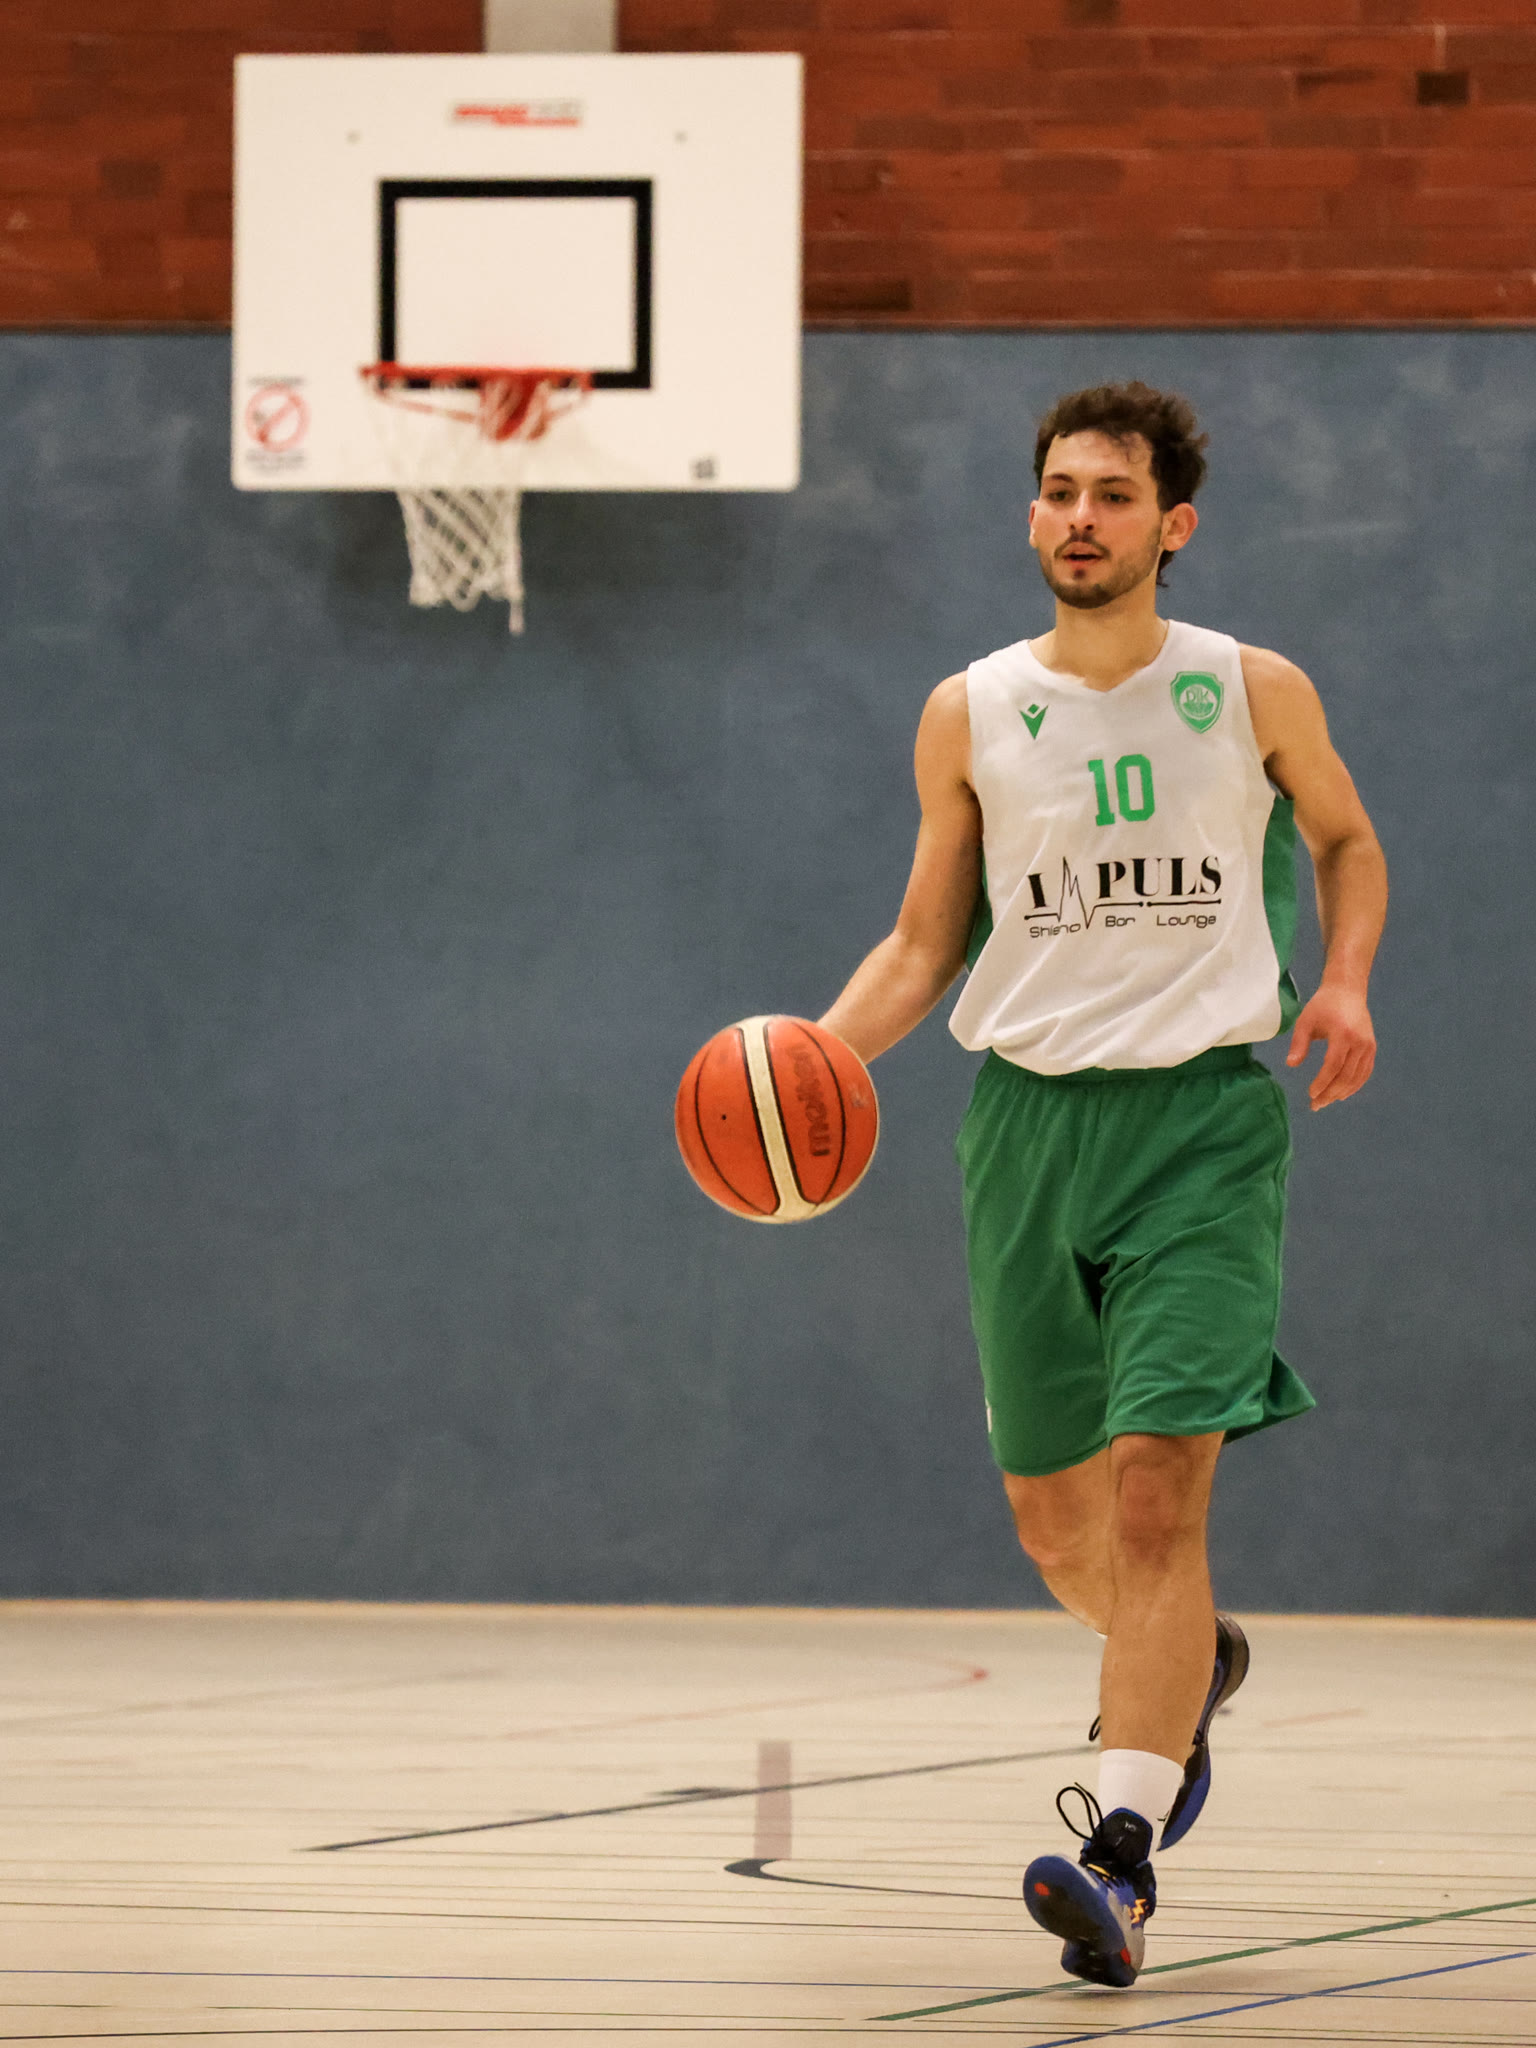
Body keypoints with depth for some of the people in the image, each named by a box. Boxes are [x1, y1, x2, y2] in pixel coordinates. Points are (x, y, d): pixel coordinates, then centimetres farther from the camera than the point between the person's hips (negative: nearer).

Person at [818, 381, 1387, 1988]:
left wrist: (1342, 981, -1)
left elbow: (1345, 839, 18)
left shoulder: (1256, 694, 0)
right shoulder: (971, 716, 4)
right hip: (1030, 1114, 3)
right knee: (1051, 1511, 11)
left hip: (1205, 1117, -3)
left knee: (1156, 1482, -17)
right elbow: (925, 944, 11)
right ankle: (1192, 1669, 44)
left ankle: (1119, 1855, -20)